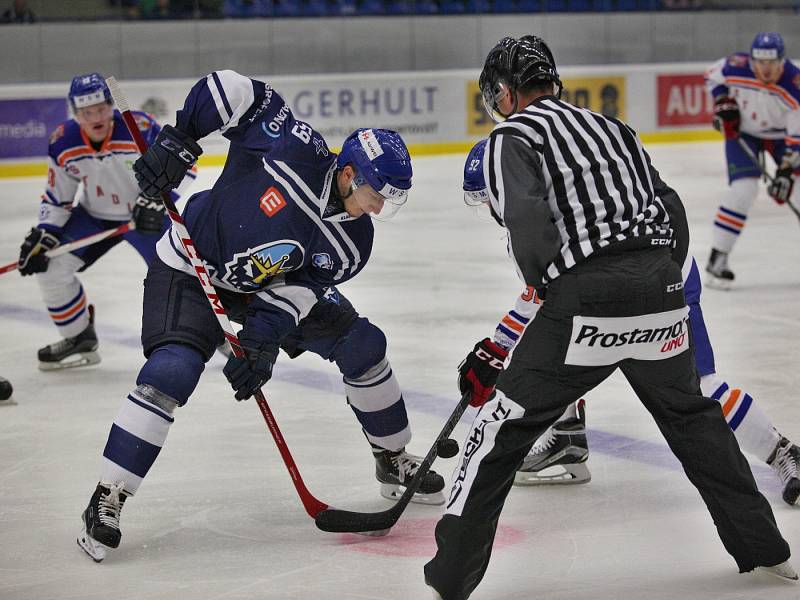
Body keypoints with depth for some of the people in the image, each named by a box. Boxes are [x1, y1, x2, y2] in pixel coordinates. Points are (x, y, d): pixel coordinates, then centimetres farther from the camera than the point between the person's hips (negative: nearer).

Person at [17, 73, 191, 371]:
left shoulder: (140, 129, -27)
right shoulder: (63, 143, -15)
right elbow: (57, 197, -2)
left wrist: (156, 198, -28)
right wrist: (43, 235, -12)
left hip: (148, 213, -3)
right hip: (94, 216, 4)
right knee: (50, 266, -8)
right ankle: (79, 338, 11)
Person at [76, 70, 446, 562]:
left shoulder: (350, 244, -15)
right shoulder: (295, 147, -30)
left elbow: (294, 292, -14)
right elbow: (230, 87, -24)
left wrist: (264, 340, -29)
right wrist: (177, 144, -28)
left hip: (268, 284, 6)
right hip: (191, 264, -6)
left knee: (362, 344, 3)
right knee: (171, 371, -25)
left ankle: (395, 460, 23)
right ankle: (107, 500, -17)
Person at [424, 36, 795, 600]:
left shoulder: (512, 137, 3)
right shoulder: (613, 128, 22)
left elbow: (528, 221, -14)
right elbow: (671, 212, 18)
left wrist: (541, 279, 3)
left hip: (587, 303, -6)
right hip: (661, 293, 6)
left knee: (504, 423, 3)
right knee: (692, 416, 27)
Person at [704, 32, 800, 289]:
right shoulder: (737, 67, -26)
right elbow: (713, 75, -1)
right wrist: (723, 103, -14)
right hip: (743, 131, -1)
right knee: (743, 189, -18)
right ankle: (717, 259, -11)